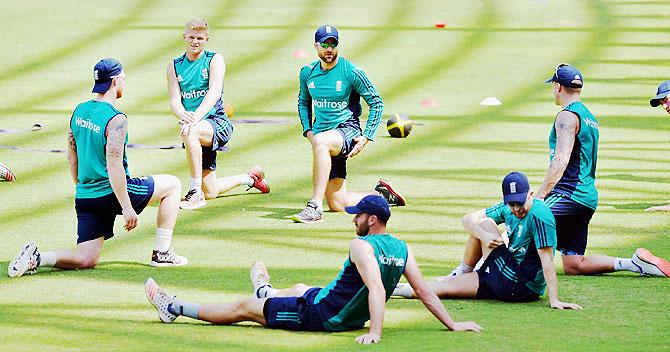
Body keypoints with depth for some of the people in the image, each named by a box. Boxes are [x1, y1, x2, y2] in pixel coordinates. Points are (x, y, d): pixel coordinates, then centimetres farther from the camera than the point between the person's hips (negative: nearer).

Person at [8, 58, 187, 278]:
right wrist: (127, 208, -20)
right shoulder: (115, 119, -17)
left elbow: (72, 156, 16)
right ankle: (162, 254, 12)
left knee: (86, 260, 9)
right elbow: (114, 166, -22)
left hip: (84, 197, 7)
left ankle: (36, 258, -15)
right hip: (112, 193, -7)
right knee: (172, 185, 13)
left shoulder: (80, 111, 8)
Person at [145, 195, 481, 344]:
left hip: (320, 314, -8)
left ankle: (175, 309, 18)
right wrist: (452, 324, 0)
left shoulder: (362, 246, -27)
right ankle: (266, 293, 76)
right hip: (352, 318, 8)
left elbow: (377, 289, -40)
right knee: (299, 288, 40)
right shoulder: (402, 249, -4)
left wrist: (375, 332, -49)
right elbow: (423, 291, -6)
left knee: (243, 308, 6)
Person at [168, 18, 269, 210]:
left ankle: (195, 193, -33)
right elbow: (174, 100, -1)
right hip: (196, 127, 5)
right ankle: (250, 178, 35)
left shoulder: (214, 60, -2)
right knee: (211, 192, 5)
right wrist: (184, 116, -26)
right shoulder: (175, 65, 9)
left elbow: (214, 93, -16)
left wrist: (196, 118, -32)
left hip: (217, 123, -5)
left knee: (191, 133, -40)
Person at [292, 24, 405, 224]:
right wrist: (307, 130, 8)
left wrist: (367, 137, -11)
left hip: (347, 130, -6)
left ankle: (315, 207, -44)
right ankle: (381, 195, 30)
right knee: (337, 204, 2)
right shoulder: (308, 73, 6)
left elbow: (377, 103, -3)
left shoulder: (351, 72, -8)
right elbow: (303, 102, 24)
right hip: (322, 134, 6)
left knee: (321, 141, -42)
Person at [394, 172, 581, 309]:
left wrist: (554, 300, -31)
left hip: (521, 288, -8)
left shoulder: (539, 215, -21)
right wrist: (483, 236, -16)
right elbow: (469, 219, 4)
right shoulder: (508, 209, 2)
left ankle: (464, 272, 15)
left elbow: (547, 259, -26)